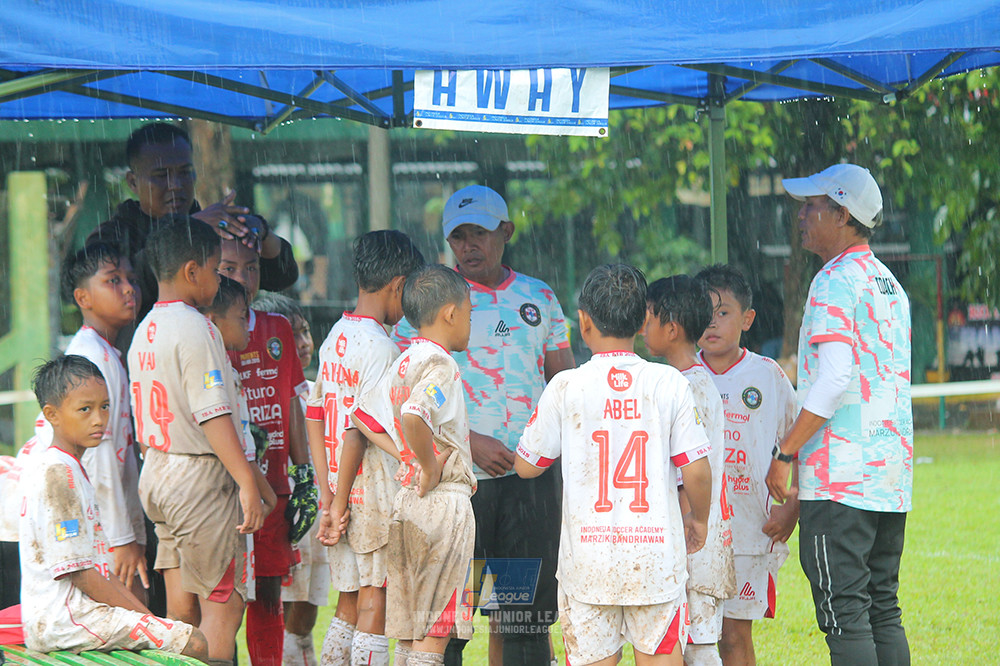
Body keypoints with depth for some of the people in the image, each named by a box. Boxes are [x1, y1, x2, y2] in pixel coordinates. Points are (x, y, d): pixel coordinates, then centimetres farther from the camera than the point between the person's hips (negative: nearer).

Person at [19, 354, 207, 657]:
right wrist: (143, 617, -12)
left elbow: (100, 568, 18)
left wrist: (145, 615, 8)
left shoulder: (72, 472, 19)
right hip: (65, 620, -10)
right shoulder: (58, 475, -14)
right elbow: (80, 573, -17)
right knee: (194, 643, -17)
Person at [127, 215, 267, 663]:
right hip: (201, 478, -9)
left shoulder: (145, 331, 14)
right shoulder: (195, 329, -14)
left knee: (182, 610, 10)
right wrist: (248, 484, -20)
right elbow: (212, 416, -20)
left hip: (156, 475, 9)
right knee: (223, 605, -6)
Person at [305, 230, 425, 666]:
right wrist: (338, 506, -14)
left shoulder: (335, 337, 10)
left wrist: (327, 490, 10)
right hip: (374, 494, -8)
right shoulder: (380, 348, -16)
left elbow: (315, 416, 12)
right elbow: (358, 432, -18)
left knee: (349, 604, 13)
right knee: (375, 604, -3)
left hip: (341, 489, 8)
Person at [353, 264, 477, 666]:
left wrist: (407, 457, 8)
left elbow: (362, 419, 14)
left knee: (410, 631, 11)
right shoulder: (439, 365, -13)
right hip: (444, 500, -9)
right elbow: (413, 417, -31)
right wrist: (430, 467, -18)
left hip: (406, 499, 9)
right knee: (436, 631, -6)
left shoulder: (402, 363, 13)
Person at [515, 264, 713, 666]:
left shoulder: (566, 388, -3)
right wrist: (699, 521, 15)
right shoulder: (669, 384, -2)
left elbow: (526, 465, 6)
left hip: (589, 556, 0)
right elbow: (696, 469, -4)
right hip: (655, 553, 0)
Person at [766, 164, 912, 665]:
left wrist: (785, 453, -14)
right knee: (883, 610, 11)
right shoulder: (891, 286, 18)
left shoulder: (836, 281, -10)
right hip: (892, 476, 9)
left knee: (844, 614, -8)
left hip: (840, 475, -9)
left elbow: (835, 377, -19)